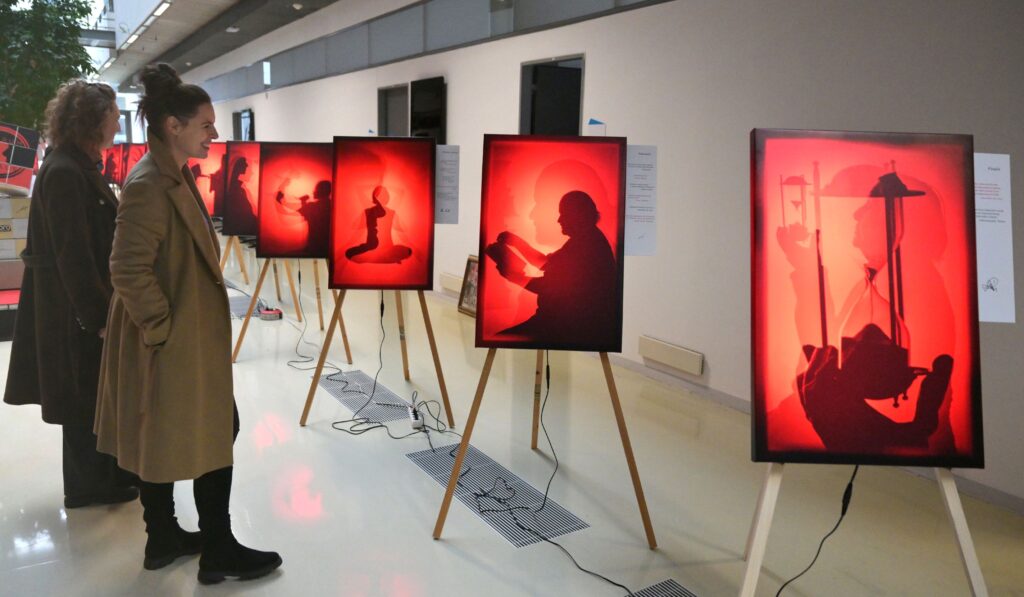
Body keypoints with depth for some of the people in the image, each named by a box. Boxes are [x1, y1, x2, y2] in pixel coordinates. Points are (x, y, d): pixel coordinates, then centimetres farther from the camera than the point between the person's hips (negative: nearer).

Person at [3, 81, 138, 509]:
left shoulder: (80, 167, 10)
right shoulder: (64, 173, -20)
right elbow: (72, 254, -23)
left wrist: (104, 306, 18)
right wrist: (98, 317, -20)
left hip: (88, 303, 9)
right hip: (75, 310, -9)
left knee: (95, 396, 18)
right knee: (85, 397, 5)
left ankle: (104, 477, 32)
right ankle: (89, 487, 21)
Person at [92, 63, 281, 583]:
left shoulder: (176, 176, 10)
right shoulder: (148, 184, -21)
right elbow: (128, 270, -26)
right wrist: (164, 326, -18)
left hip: (186, 338, 10)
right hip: (173, 342, -10)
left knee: (164, 438, 17)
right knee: (215, 433, 1)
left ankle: (164, 538, 32)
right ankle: (218, 552, 15)